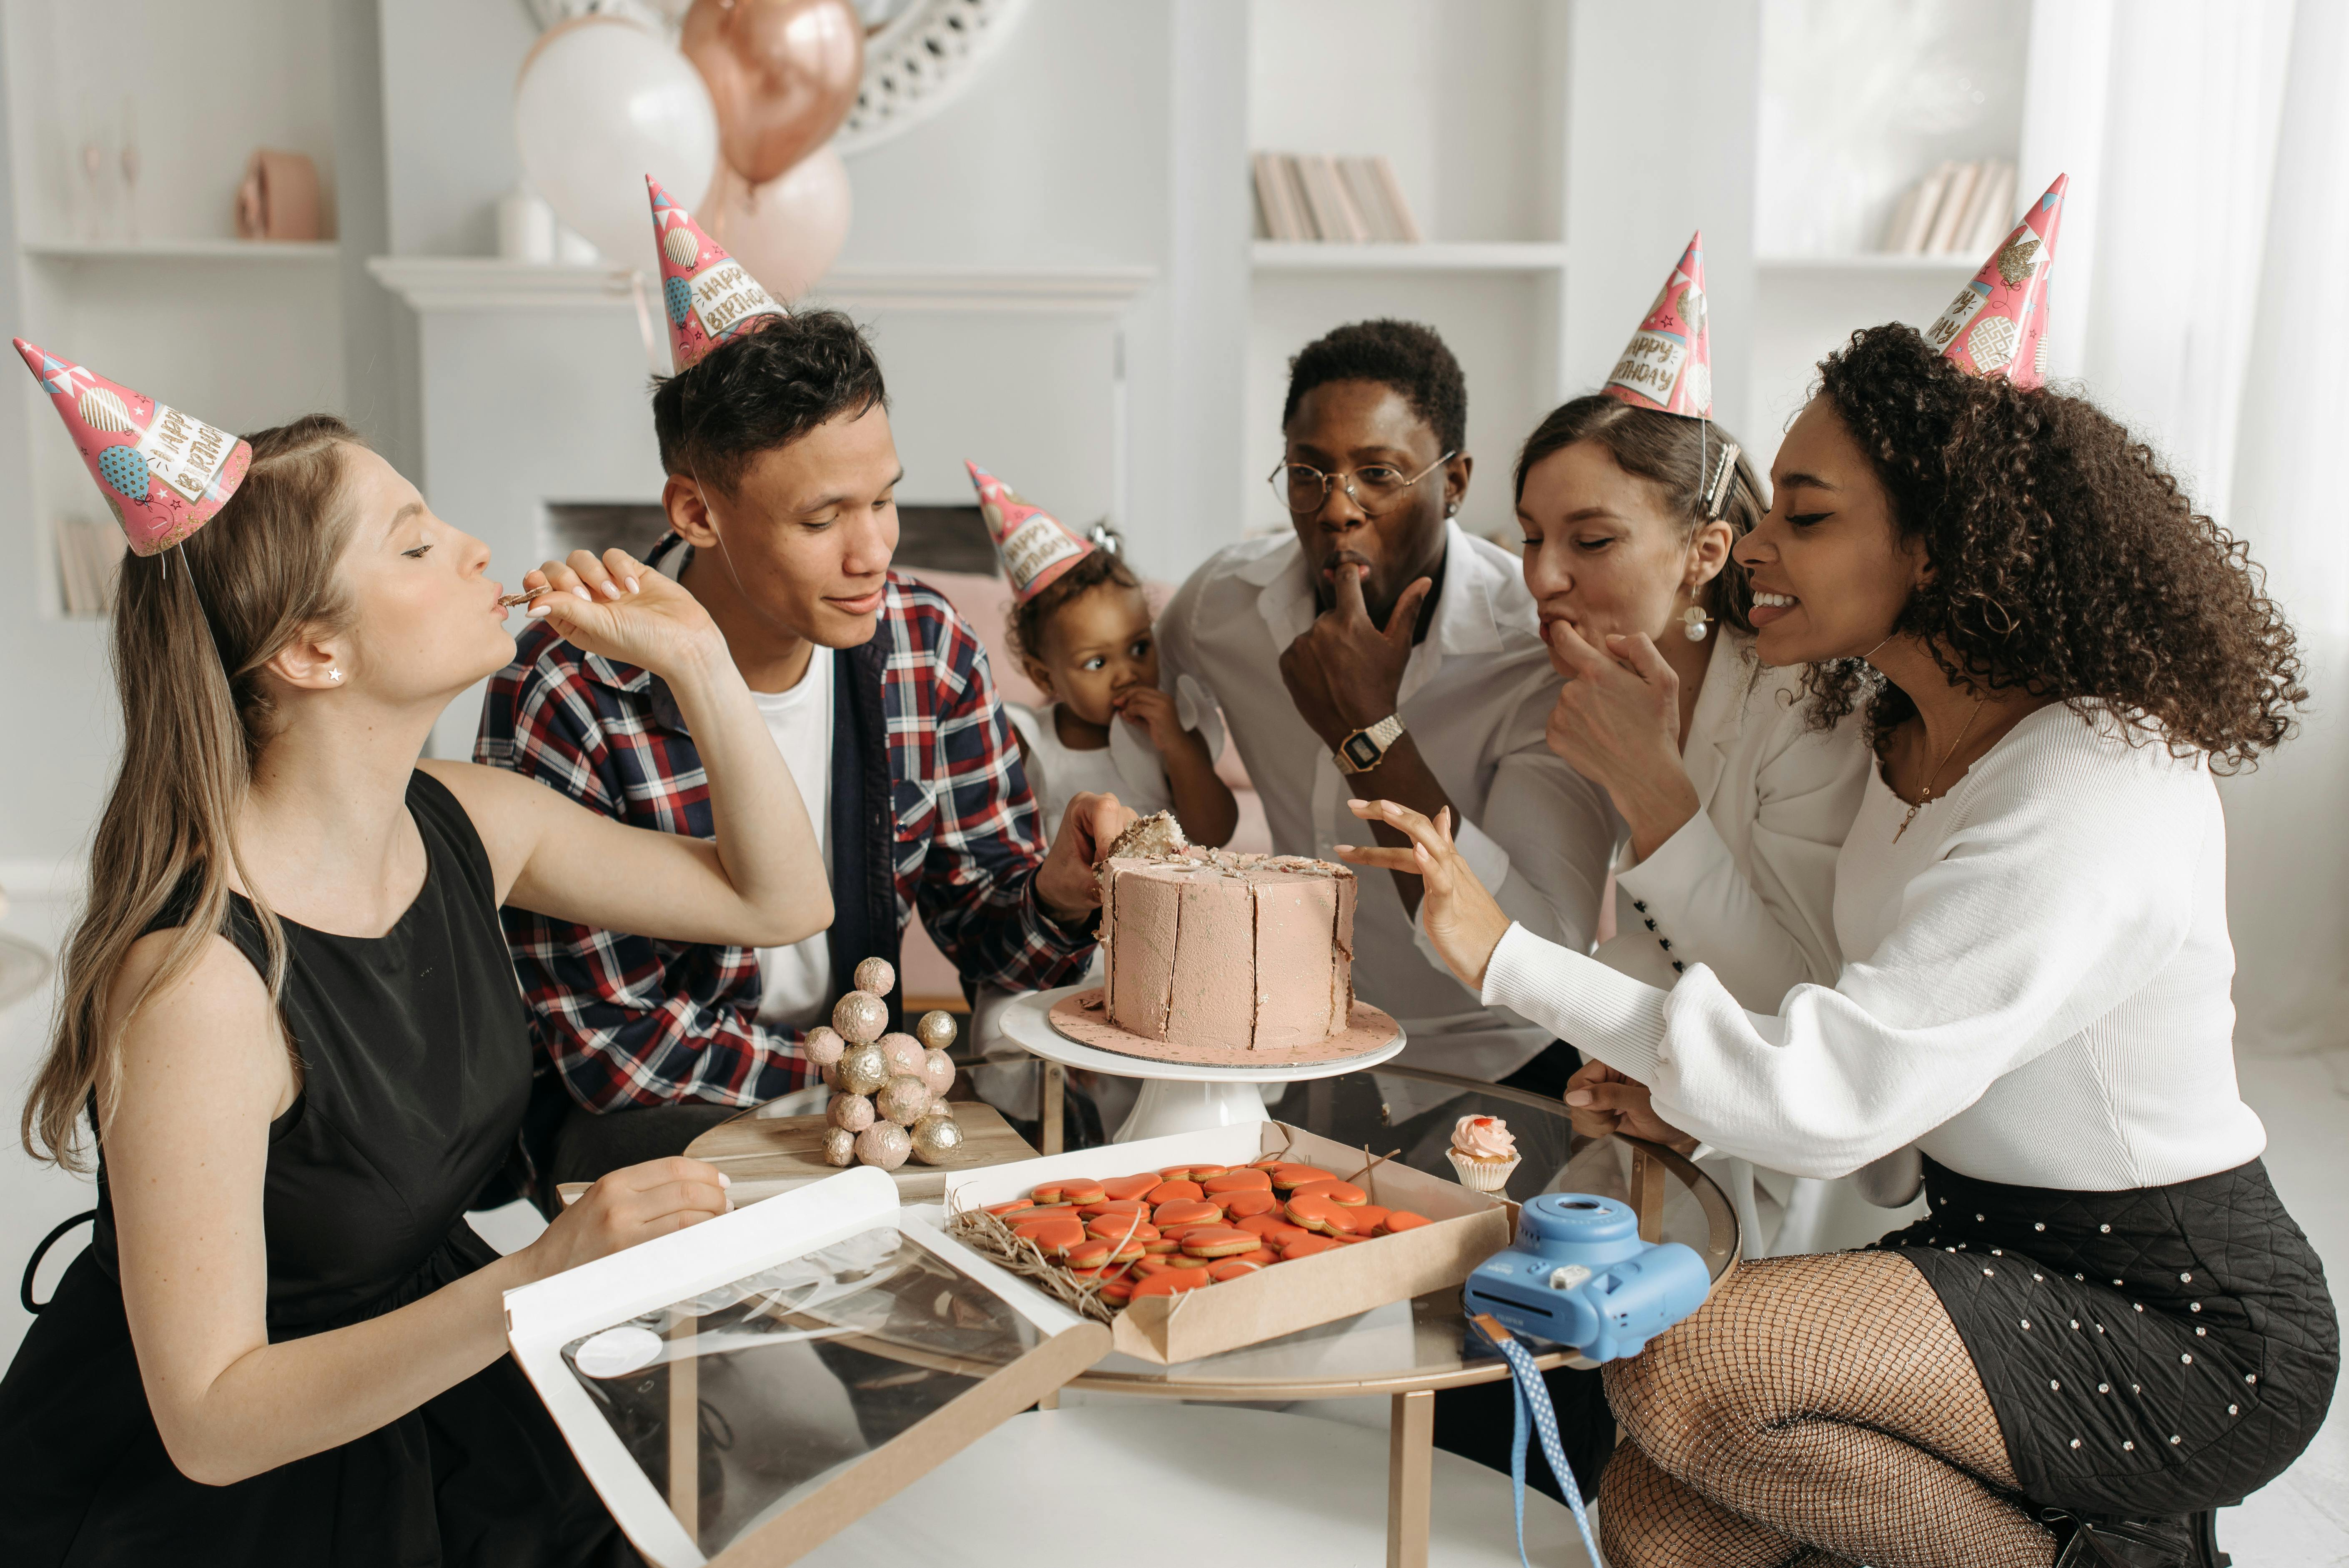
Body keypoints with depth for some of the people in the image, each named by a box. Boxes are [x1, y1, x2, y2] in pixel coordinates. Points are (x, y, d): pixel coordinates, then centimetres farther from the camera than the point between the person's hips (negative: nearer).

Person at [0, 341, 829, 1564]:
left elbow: (779, 900, 3)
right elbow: (211, 1423, -26)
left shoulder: (462, 824, -6)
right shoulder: (199, 971, -28)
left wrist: (696, 660, -8)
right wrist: (535, 1283, -37)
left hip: (409, 1373, 6)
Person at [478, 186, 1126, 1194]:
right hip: (651, 1117, -5)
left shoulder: (930, 650, -7)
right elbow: (611, 1047, -16)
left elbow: (986, 940, 1)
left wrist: (1054, 897, -22)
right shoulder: (562, 703, -21)